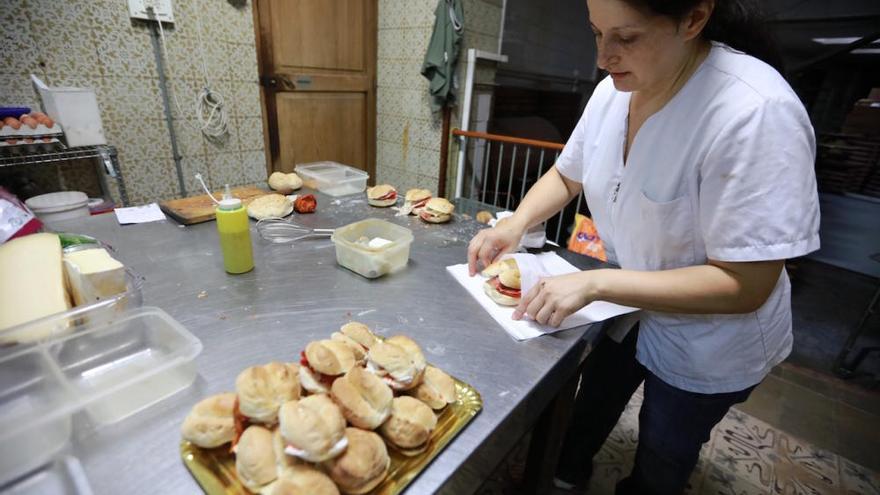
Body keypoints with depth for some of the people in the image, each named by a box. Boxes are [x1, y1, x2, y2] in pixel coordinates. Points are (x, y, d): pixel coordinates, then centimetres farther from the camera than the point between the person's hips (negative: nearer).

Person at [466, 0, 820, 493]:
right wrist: (516, 223, -17)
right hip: (627, 303, 6)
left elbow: (744, 287, -31)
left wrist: (594, 283, -35)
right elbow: (566, 176, 1)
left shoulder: (756, 112, -33)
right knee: (594, 404, 31)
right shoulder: (614, 91, -12)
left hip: (704, 343, -5)